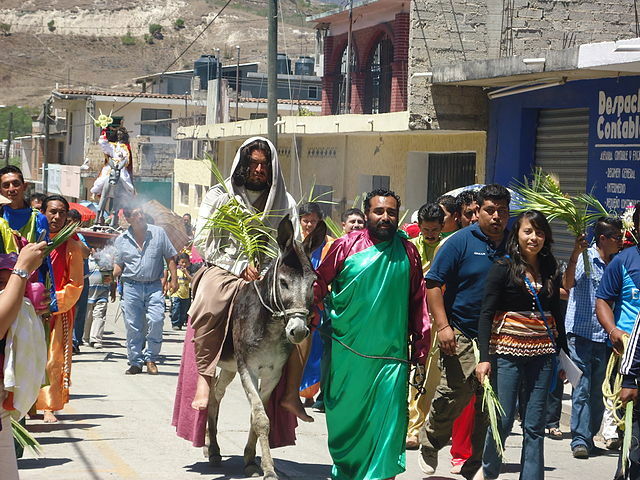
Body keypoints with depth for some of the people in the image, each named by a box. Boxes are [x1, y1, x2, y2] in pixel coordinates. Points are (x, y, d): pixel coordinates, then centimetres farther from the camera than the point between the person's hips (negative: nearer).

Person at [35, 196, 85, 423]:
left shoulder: (71, 245, 1)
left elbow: (75, 284, 1)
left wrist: (55, 303, -9)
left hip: (59, 312, -1)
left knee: (53, 359, -5)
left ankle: (49, 407, 1)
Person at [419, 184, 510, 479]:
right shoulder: (461, 242, -3)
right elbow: (433, 283, -5)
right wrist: (443, 326, -12)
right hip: (461, 335, -4)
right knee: (455, 393, -14)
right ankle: (429, 445, 12)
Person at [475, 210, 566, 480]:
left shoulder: (551, 272, 10)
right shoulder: (503, 268, -3)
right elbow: (486, 314, -8)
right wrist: (484, 357, -15)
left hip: (542, 354, 4)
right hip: (507, 352, -4)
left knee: (535, 426, 3)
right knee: (503, 420, -1)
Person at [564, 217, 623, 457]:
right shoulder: (585, 258, -6)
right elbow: (568, 284, -23)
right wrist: (576, 253, -32)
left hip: (603, 336, 5)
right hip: (580, 333, -5)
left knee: (597, 391, 8)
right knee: (582, 388, -9)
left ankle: (589, 436, 18)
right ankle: (580, 439, -7)